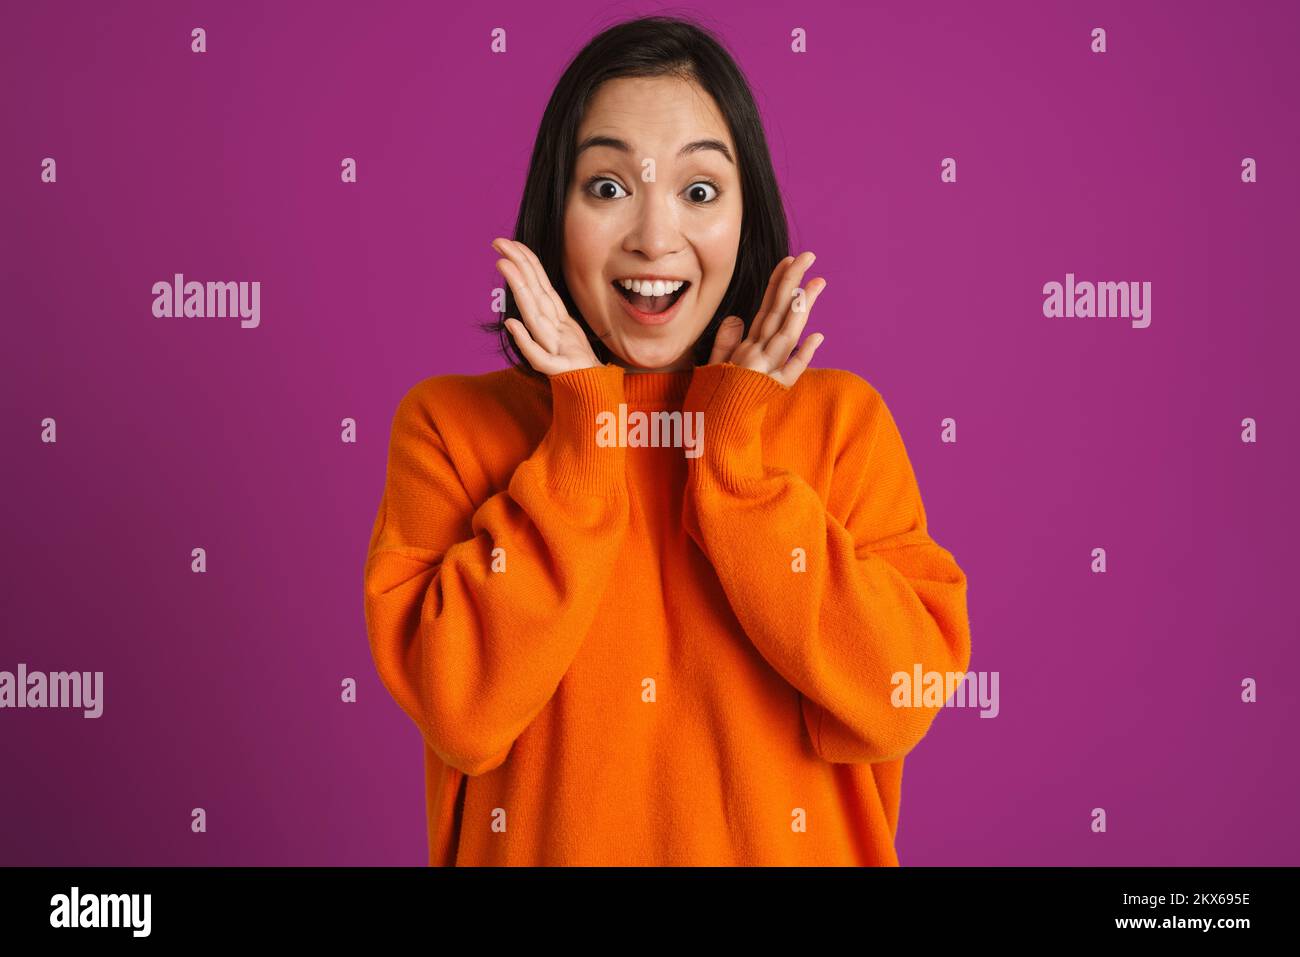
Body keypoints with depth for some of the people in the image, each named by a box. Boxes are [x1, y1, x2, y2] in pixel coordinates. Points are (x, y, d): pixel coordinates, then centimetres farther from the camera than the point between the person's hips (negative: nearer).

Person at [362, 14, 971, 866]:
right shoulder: (449, 422, -8)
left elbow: (896, 706, -16)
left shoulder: (840, 417, -6)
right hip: (537, 845, 0)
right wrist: (585, 431, -19)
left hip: (783, 844, 1)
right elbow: (461, 714, -18)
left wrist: (730, 446, -19)